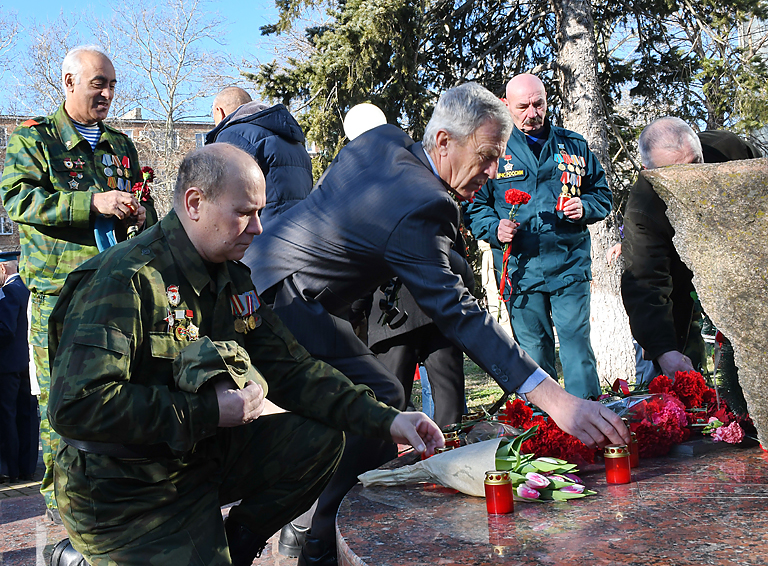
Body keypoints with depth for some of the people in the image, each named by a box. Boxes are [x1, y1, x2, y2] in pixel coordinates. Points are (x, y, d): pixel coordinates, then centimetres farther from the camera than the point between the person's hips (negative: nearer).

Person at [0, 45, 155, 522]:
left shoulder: (121, 145, 18)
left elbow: (143, 205, 28)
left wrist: (141, 213, 2)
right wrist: (93, 202, -22)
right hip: (59, 290, -4)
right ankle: (61, 495, 10)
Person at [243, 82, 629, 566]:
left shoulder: (384, 138, 2)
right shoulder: (421, 208, -26)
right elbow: (458, 314, -31)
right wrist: (552, 398, -36)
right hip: (288, 297, -10)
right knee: (379, 399, -11)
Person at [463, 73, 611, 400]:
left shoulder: (573, 146, 11)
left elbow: (602, 194, 18)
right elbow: (474, 205, 7)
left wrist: (584, 208, -4)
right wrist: (494, 228, -13)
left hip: (569, 263, 0)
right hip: (519, 268, 0)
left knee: (576, 338, -5)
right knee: (532, 348, 5)